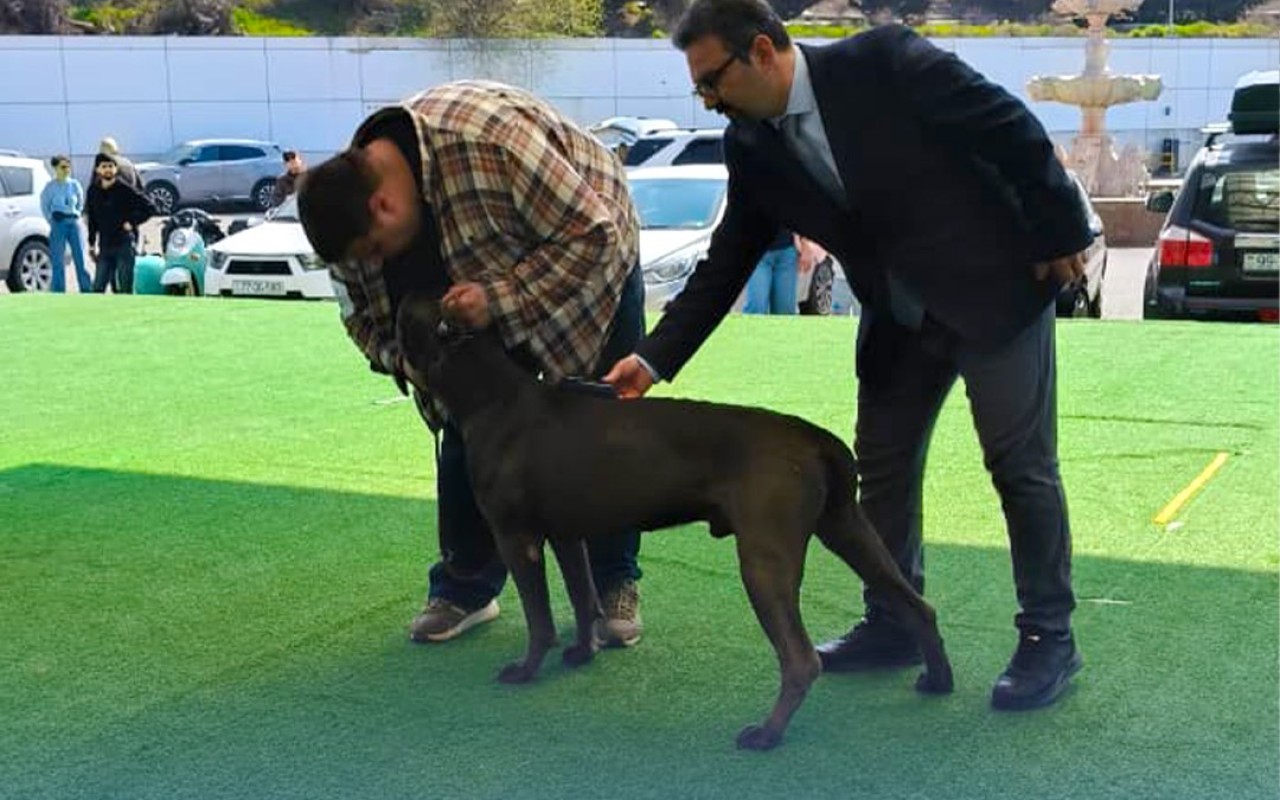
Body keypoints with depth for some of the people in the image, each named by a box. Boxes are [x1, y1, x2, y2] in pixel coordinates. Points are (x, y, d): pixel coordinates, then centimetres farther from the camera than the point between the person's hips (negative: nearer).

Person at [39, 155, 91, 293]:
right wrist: (52, 221, 2)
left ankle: (87, 291, 5)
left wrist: (76, 216, 8)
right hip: (58, 224, -2)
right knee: (58, 261, -1)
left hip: (74, 223, 2)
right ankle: (58, 292, 4)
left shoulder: (75, 185, 4)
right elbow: (44, 206, 5)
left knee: (80, 258, 1)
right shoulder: (50, 187, -4)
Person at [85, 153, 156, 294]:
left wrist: (132, 222, -9)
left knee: (124, 288, -4)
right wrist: (91, 244, 15)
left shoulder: (124, 189, -6)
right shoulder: (93, 191, 8)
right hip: (105, 246, 5)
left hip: (125, 244, -5)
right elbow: (91, 218, 17)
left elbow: (149, 208, -6)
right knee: (98, 287, 5)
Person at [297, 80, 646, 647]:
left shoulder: (490, 138, -42)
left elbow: (593, 236, -36)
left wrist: (501, 298, -43)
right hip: (480, 284, 5)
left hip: (591, 264, -5)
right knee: (470, 430, 1)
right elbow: (364, 314, -7)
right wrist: (404, 357, -28)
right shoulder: (351, 194, -20)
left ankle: (616, 585, 11)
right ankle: (465, 589, 14)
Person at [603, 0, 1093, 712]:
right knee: (883, 465, 11)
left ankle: (1049, 640, 14)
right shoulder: (752, 147, -3)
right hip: (898, 319, 7)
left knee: (1023, 467, 1)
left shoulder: (884, 63, -21)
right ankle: (893, 626, 27)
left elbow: (1012, 127, -16)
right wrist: (654, 359, -5)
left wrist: (1061, 232, -12)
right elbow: (724, 265, 2)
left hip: (996, 285, -6)